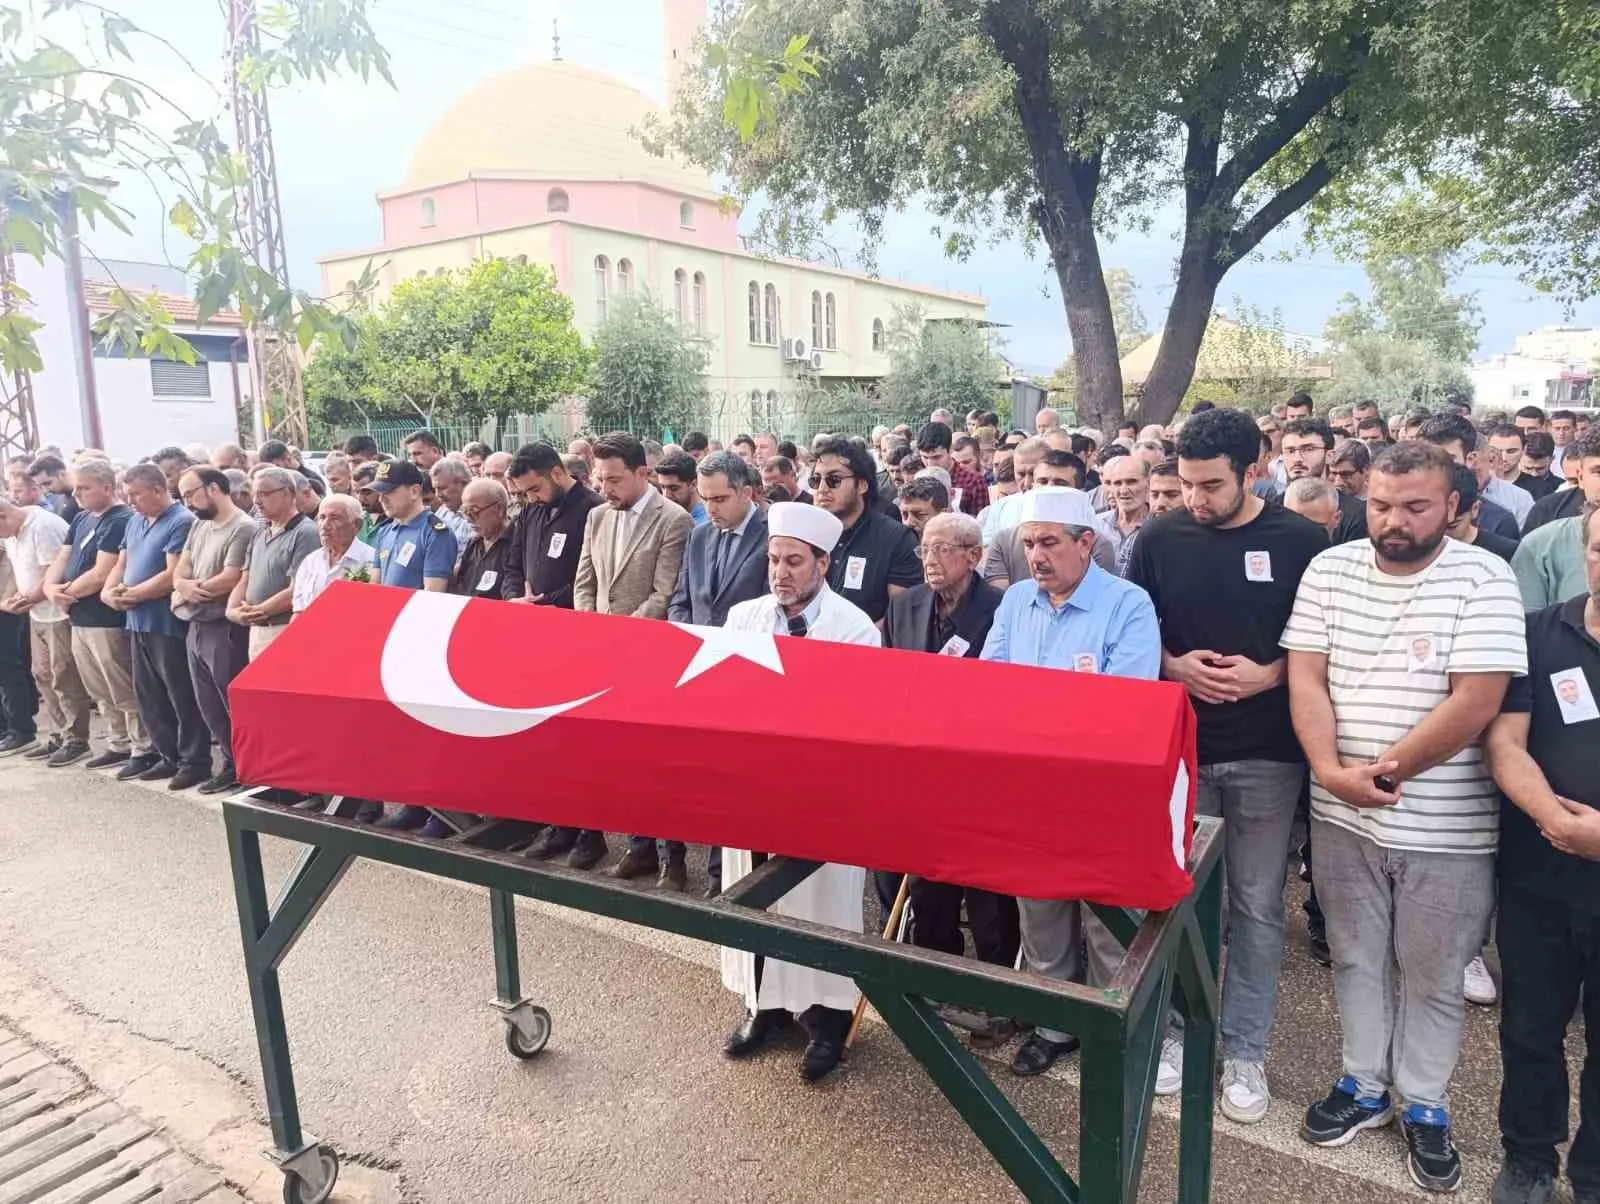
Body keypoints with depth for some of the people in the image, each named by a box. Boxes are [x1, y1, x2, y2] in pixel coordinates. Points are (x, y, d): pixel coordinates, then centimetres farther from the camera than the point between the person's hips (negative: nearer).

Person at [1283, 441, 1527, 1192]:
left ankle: (1423, 1104, 33)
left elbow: (1474, 705, -17)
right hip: (1342, 818, 3)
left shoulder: (1484, 580, -10)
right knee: (1356, 959, 17)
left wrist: (1381, 771, -14)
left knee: (1432, 977, 13)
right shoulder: (1329, 570, 0)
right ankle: (1364, 1085, 35)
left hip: (1446, 826, -3)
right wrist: (1332, 771, -16)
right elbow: (1305, 679, -3)